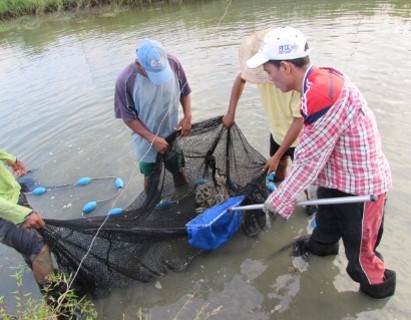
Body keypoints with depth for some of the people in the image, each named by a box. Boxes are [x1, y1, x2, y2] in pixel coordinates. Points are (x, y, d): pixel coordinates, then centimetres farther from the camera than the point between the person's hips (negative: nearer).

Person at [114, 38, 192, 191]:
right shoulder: (125, 81, -28)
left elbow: (185, 91, -2)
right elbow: (128, 117, -16)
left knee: (179, 170, 24)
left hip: (172, 134, 2)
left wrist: (188, 116, -14)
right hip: (147, 141, -2)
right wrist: (153, 139, -20)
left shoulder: (173, 63, -20)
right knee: (150, 177, 22)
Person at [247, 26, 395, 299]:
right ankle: (320, 245, 61)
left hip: (360, 185, -8)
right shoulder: (321, 79, -4)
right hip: (337, 176, 9)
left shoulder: (322, 95, -34)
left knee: (359, 249, 15)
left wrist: (279, 200, -12)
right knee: (327, 218, 32)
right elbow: (311, 149, 2)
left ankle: (379, 284, 43)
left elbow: (309, 159, -26)